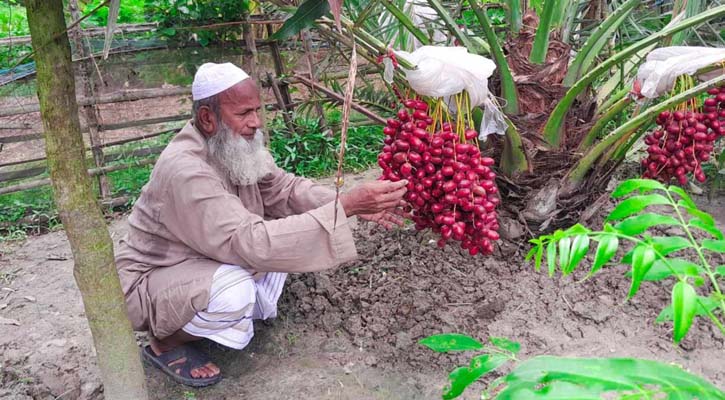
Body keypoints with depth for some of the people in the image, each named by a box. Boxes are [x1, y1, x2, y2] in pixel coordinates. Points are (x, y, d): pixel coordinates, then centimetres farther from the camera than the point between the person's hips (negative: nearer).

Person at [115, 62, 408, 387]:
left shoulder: (237, 145, -9)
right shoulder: (184, 169, -34)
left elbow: (286, 189, -6)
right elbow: (251, 243, -41)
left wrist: (354, 204, -22)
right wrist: (345, 207, -43)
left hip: (204, 261, 7)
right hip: (152, 279, -7)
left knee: (282, 228, -4)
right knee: (233, 292, -35)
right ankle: (164, 343, -5)